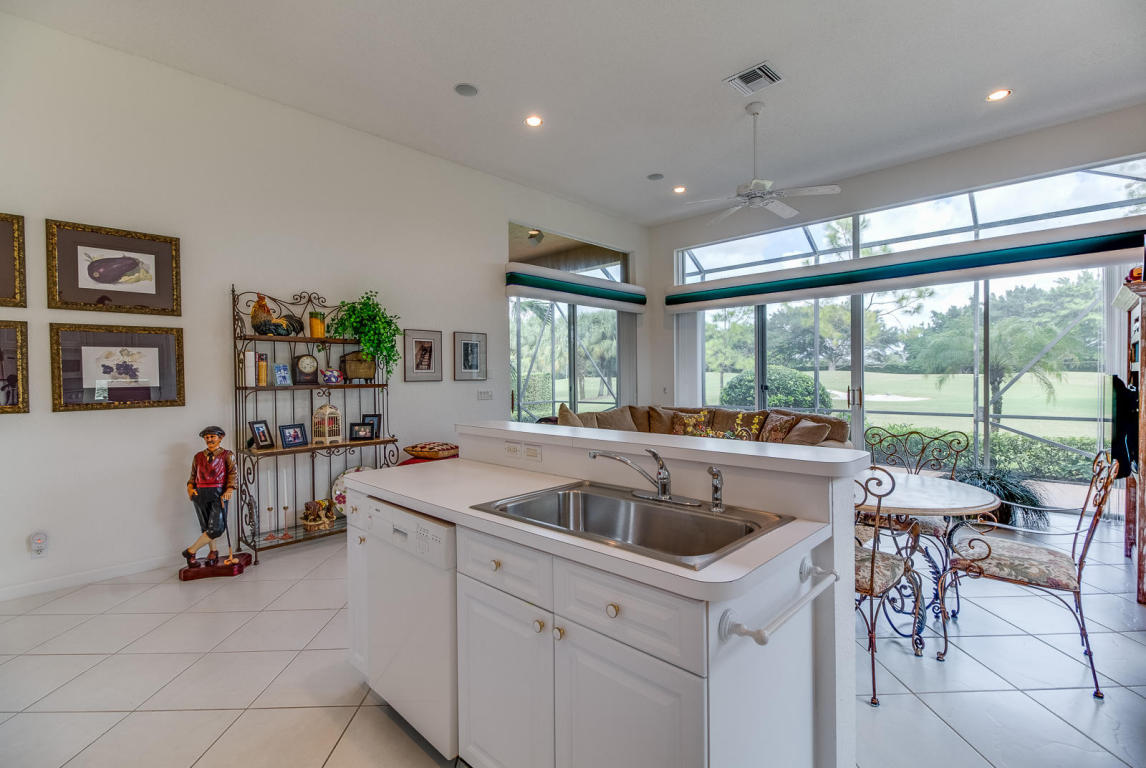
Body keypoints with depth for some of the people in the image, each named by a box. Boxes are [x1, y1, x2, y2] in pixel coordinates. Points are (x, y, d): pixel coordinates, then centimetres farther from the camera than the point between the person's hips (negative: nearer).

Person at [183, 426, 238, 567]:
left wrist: (229, 489, -18)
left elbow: (233, 473, -3)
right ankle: (213, 551, 23)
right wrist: (190, 488, 0)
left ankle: (190, 551, 5)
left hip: (218, 493, -3)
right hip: (200, 494, 3)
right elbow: (193, 476, 20)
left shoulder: (227, 455, 7)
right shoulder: (198, 457, 16)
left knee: (217, 527, -12)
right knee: (206, 526, 8)